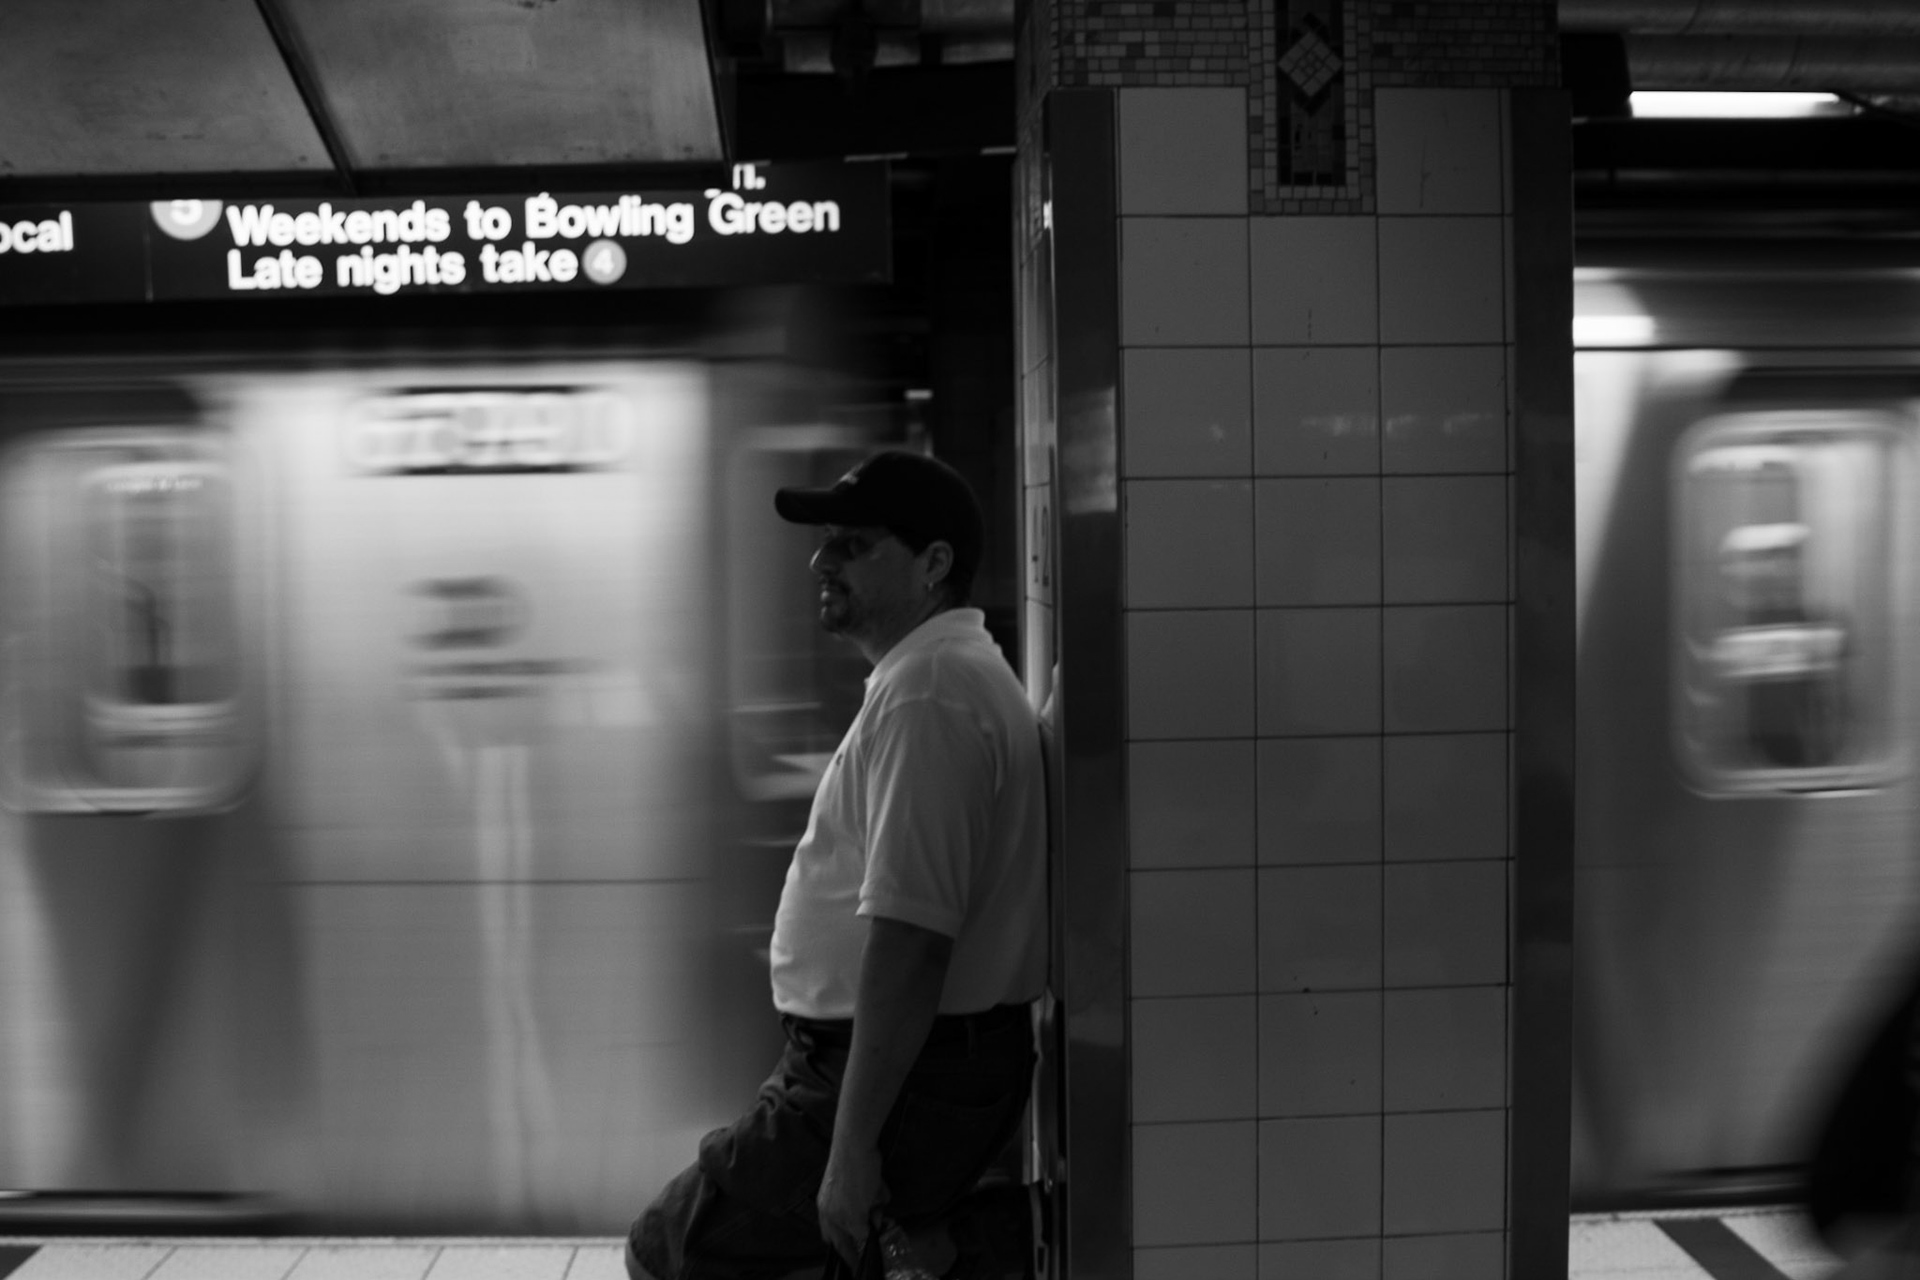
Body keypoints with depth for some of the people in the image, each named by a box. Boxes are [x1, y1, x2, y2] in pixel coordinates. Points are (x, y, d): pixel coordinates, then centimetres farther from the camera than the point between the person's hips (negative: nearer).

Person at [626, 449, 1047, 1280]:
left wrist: (852, 1143, -24)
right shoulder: (951, 674, 14)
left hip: (900, 1076, -10)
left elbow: (909, 938, -26)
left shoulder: (925, 692, -19)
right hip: (943, 1063, 10)